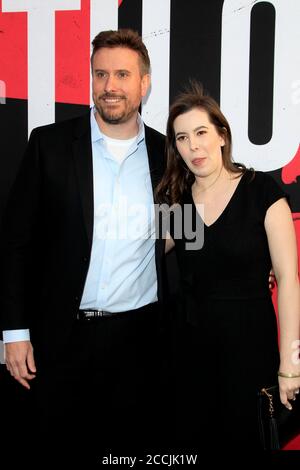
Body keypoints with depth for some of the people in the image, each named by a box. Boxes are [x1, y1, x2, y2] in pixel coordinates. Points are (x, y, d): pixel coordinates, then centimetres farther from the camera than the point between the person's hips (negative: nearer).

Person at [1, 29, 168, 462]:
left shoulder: (167, 153, 2)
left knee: (133, 448, 14)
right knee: (60, 444, 13)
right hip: (64, 334, -1)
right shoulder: (50, 143, -3)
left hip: (139, 336, 2)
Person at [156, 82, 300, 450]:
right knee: (191, 439, 17)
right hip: (191, 345, 4)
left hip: (250, 344, -3)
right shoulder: (175, 200, 2)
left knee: (242, 439, 13)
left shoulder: (262, 191, -10)